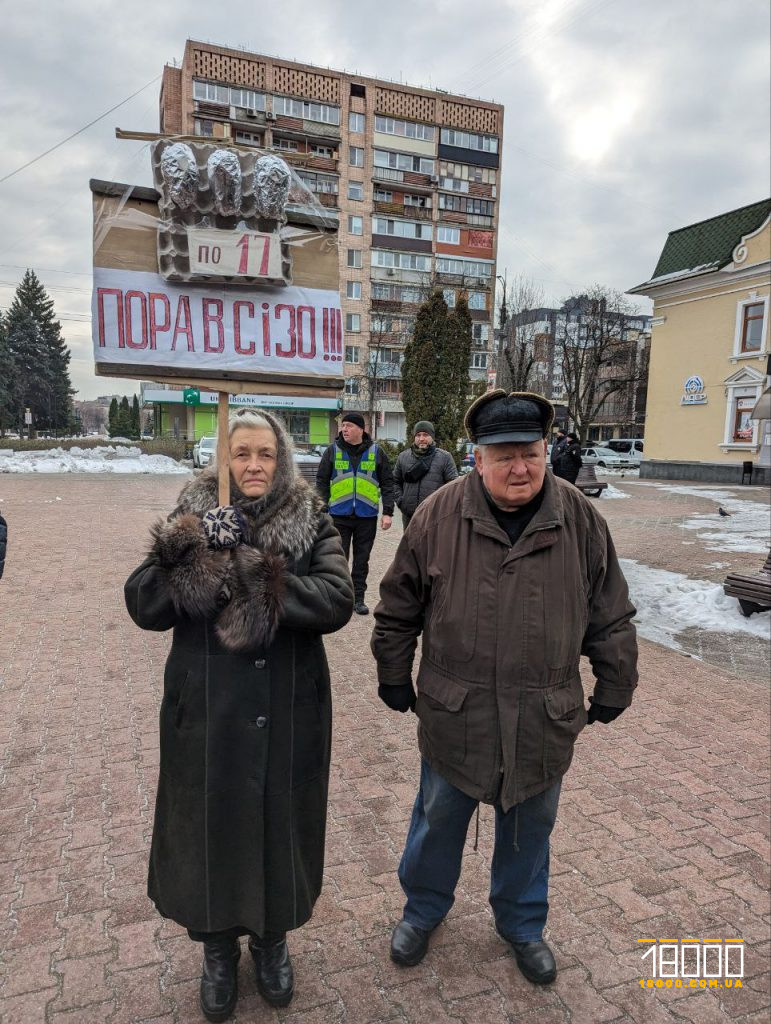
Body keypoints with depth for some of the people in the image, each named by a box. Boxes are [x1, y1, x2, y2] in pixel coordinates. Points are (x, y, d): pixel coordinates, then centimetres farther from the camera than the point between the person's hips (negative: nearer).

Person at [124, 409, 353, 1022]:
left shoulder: (312, 524, -4)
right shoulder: (194, 518, -3)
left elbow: (338, 601, -18)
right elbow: (144, 607, -11)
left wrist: (251, 576, -29)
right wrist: (187, 552, -29)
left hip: (288, 715, 0)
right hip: (207, 713, 0)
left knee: (280, 823, 16)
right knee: (211, 826, 14)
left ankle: (272, 938, 45)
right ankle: (218, 947, 43)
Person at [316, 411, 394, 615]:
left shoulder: (376, 452, 3)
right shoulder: (333, 450, 2)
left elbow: (387, 484, 5)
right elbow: (322, 481, 5)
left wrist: (388, 512, -1)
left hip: (367, 515, 1)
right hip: (339, 514, 0)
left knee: (362, 560, 9)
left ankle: (358, 598, 20)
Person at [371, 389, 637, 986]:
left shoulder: (580, 520, -8)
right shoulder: (439, 516, -11)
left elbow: (612, 617, 3)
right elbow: (398, 609, 0)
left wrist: (614, 689, 7)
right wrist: (395, 678, 6)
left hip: (544, 721, 1)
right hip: (454, 715, 0)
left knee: (530, 830, 21)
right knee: (438, 822, 19)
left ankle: (522, 923, 48)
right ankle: (423, 911, 47)